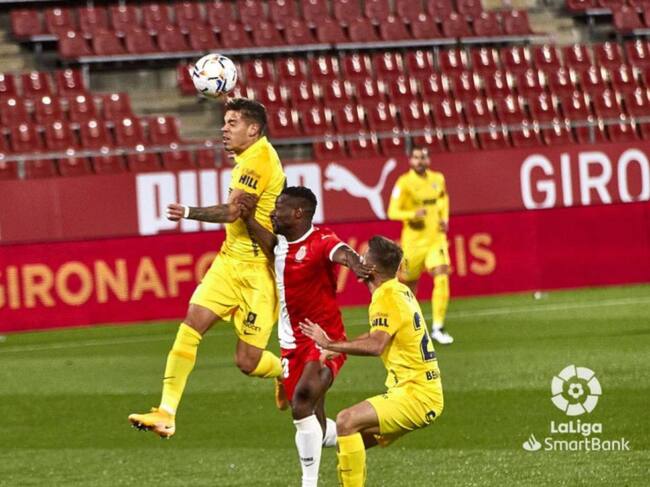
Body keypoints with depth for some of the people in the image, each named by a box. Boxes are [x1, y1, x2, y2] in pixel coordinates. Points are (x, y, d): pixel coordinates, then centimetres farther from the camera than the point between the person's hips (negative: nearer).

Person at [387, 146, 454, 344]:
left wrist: (444, 219, 10)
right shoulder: (404, 183, -11)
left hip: (436, 238, 3)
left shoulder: (438, 179, 5)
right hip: (413, 240, -3)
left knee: (442, 278, -16)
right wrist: (413, 214, -31)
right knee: (408, 286, 7)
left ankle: (437, 328, -11)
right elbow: (393, 212, -14)